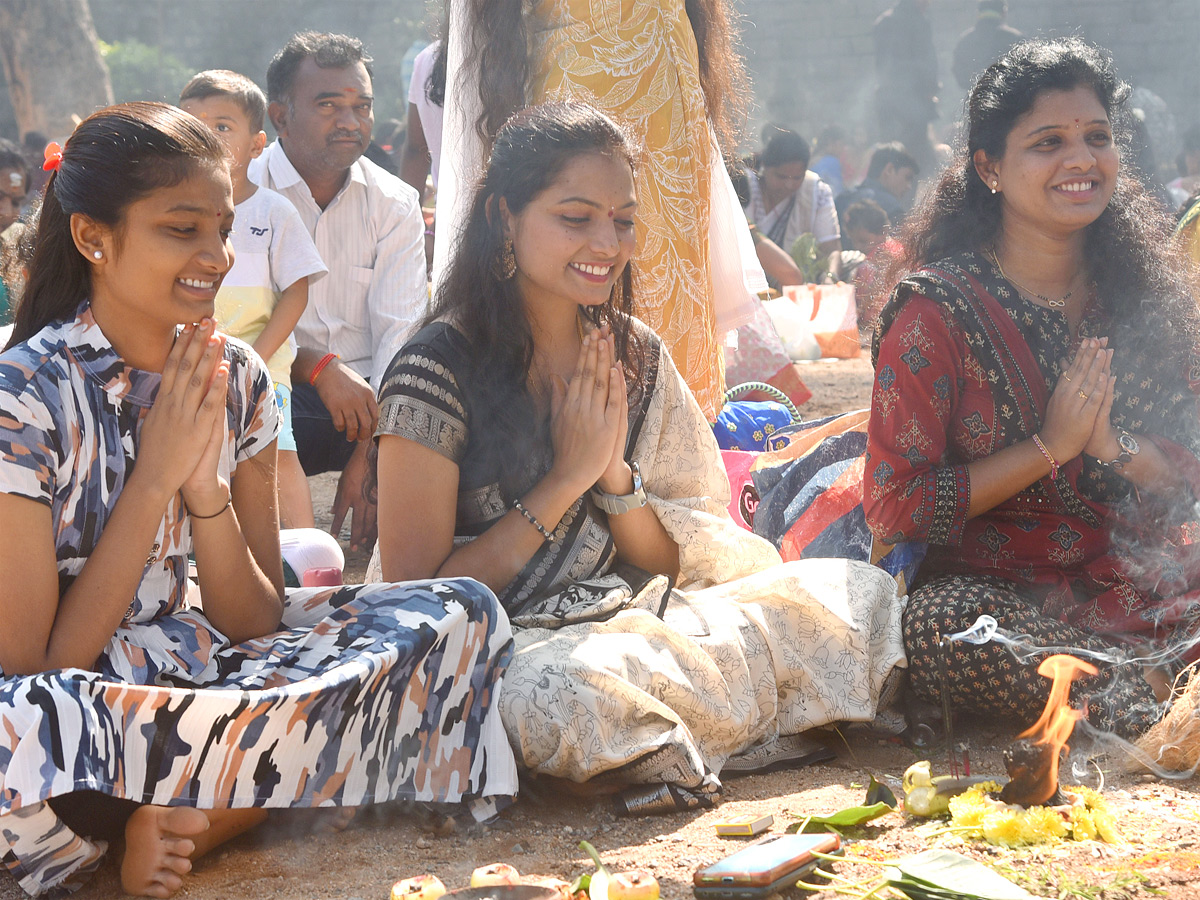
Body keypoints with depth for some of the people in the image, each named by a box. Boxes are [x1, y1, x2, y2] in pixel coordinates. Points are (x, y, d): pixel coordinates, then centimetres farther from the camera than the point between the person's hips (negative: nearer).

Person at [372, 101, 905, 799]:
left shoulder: (637, 358, 7)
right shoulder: (439, 370, -11)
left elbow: (667, 566, 10)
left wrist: (615, 474, -10)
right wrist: (567, 479, -14)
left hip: (628, 625, 6)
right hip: (494, 652, -6)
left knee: (861, 592, -7)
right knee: (566, 688, -41)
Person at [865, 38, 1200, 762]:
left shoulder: (1139, 293, 8)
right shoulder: (940, 309, -6)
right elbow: (894, 507, -9)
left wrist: (1112, 446, -12)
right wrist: (1050, 448, -12)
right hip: (995, 587, -3)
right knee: (941, 625, -38)